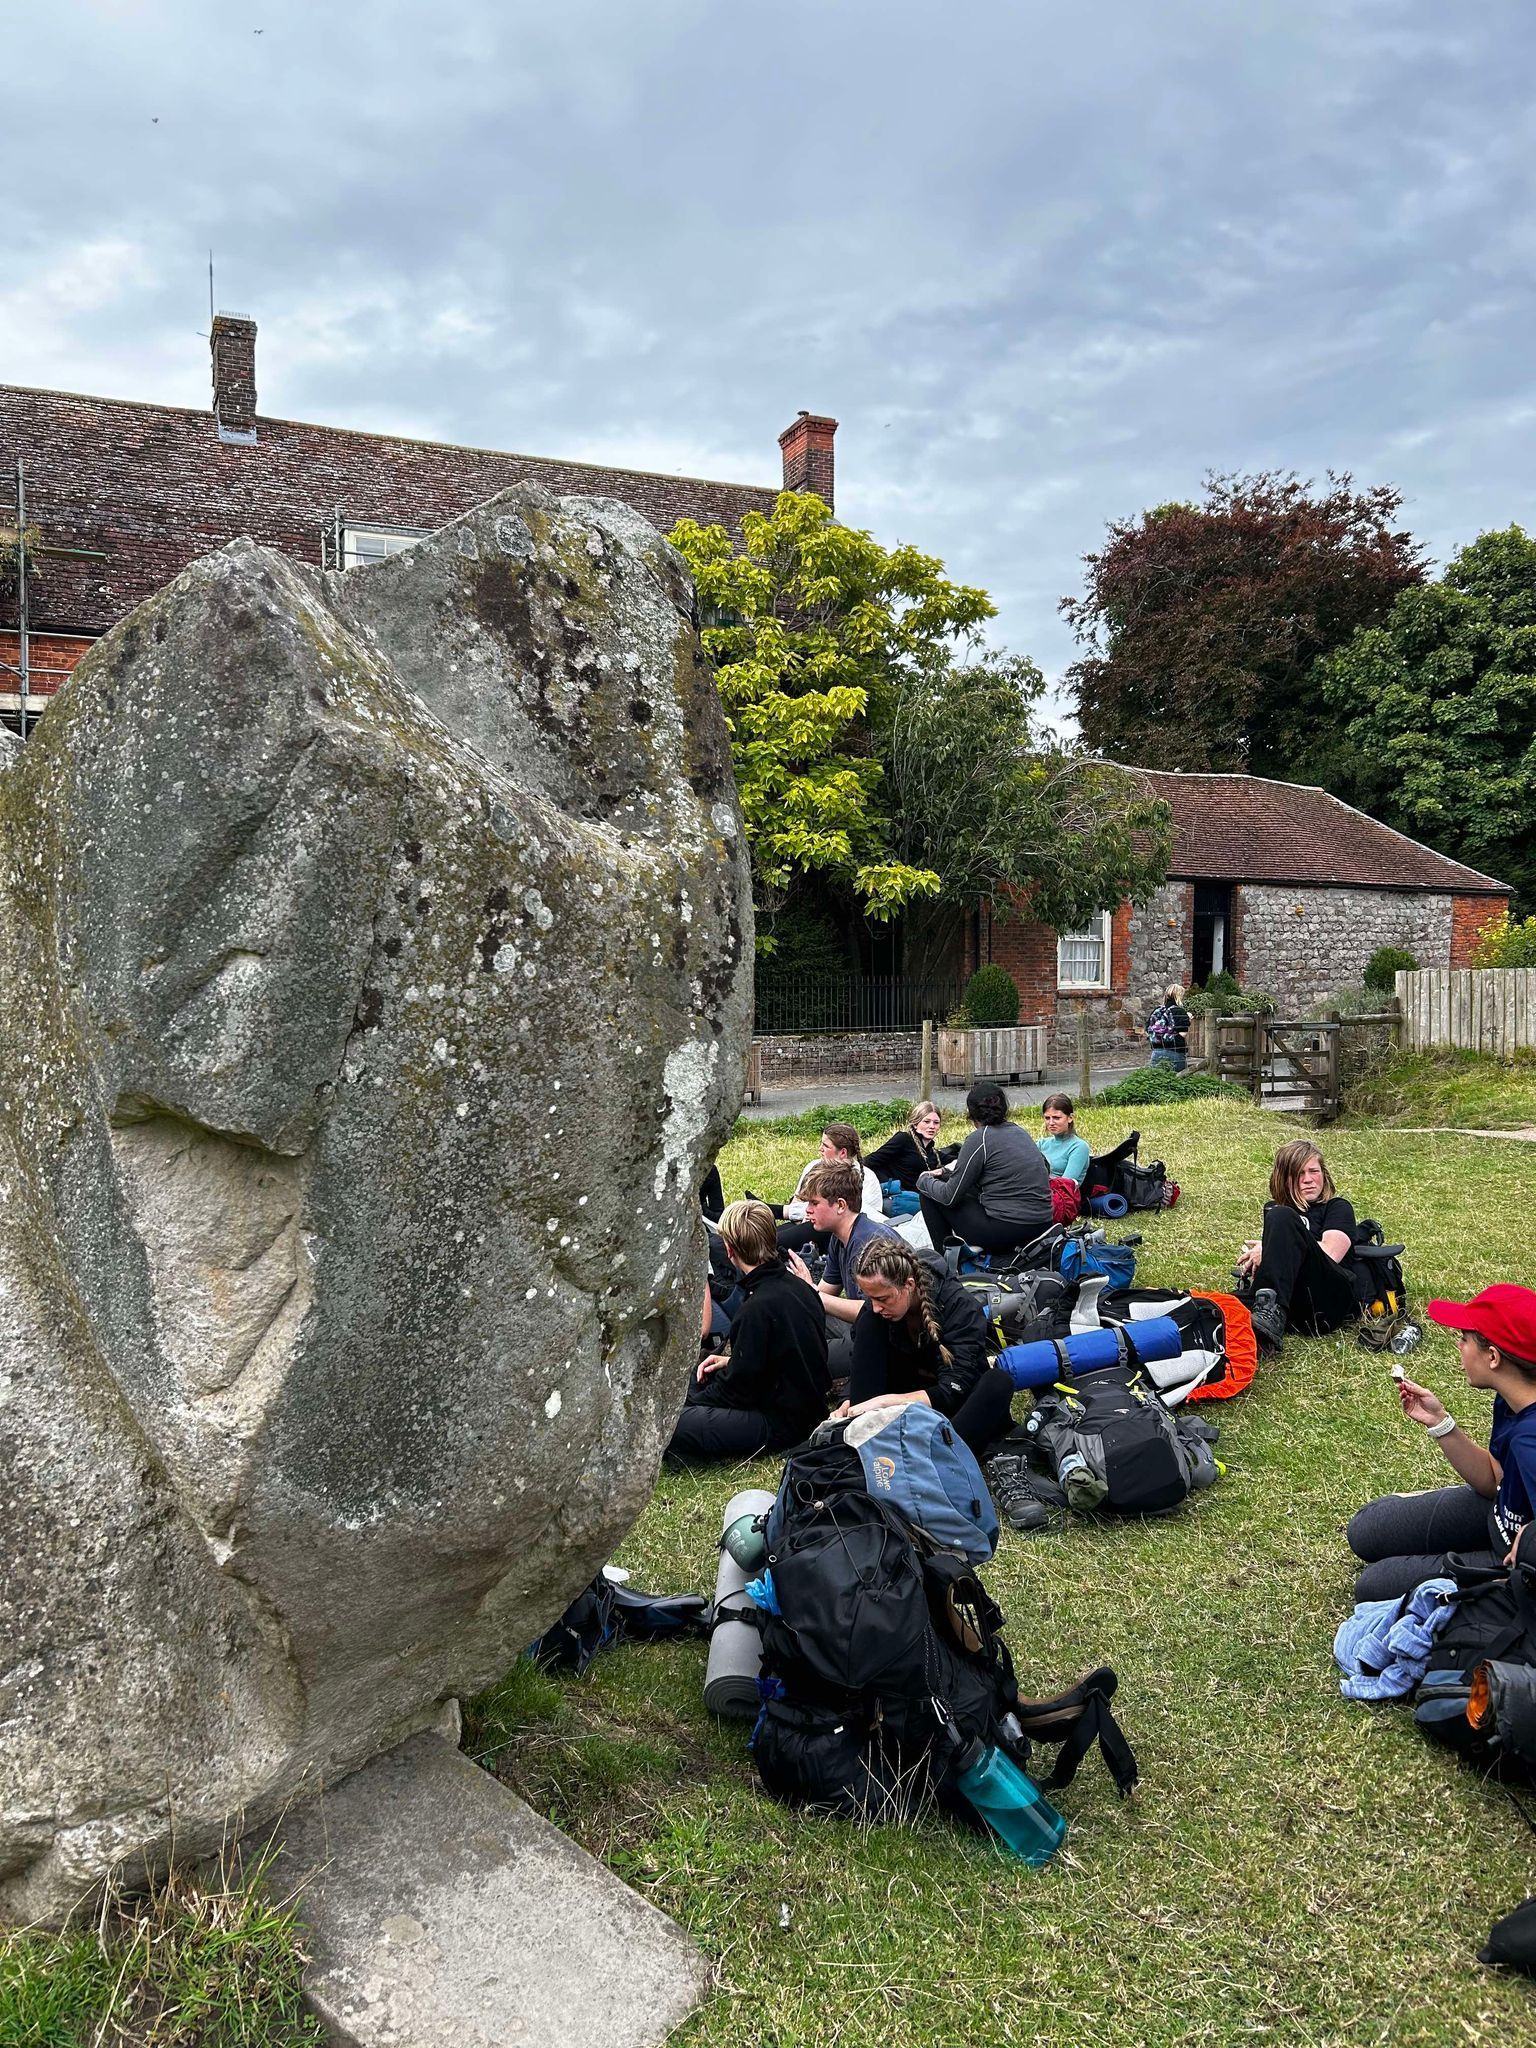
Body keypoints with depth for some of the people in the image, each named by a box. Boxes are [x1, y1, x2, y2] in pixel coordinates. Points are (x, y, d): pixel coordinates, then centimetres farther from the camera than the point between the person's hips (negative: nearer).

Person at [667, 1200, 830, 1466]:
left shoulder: (759, 1307, -25)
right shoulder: (797, 1286, 3)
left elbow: (737, 1389, -17)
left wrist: (693, 1401, -1)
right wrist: (731, 1360, 14)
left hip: (781, 1424, -10)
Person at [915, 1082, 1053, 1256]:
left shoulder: (980, 1138, -10)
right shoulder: (1020, 1132, 12)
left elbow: (950, 1197, -8)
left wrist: (924, 1180, 13)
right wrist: (947, 1172, 29)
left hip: (1006, 1231, -8)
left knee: (928, 1195, 7)